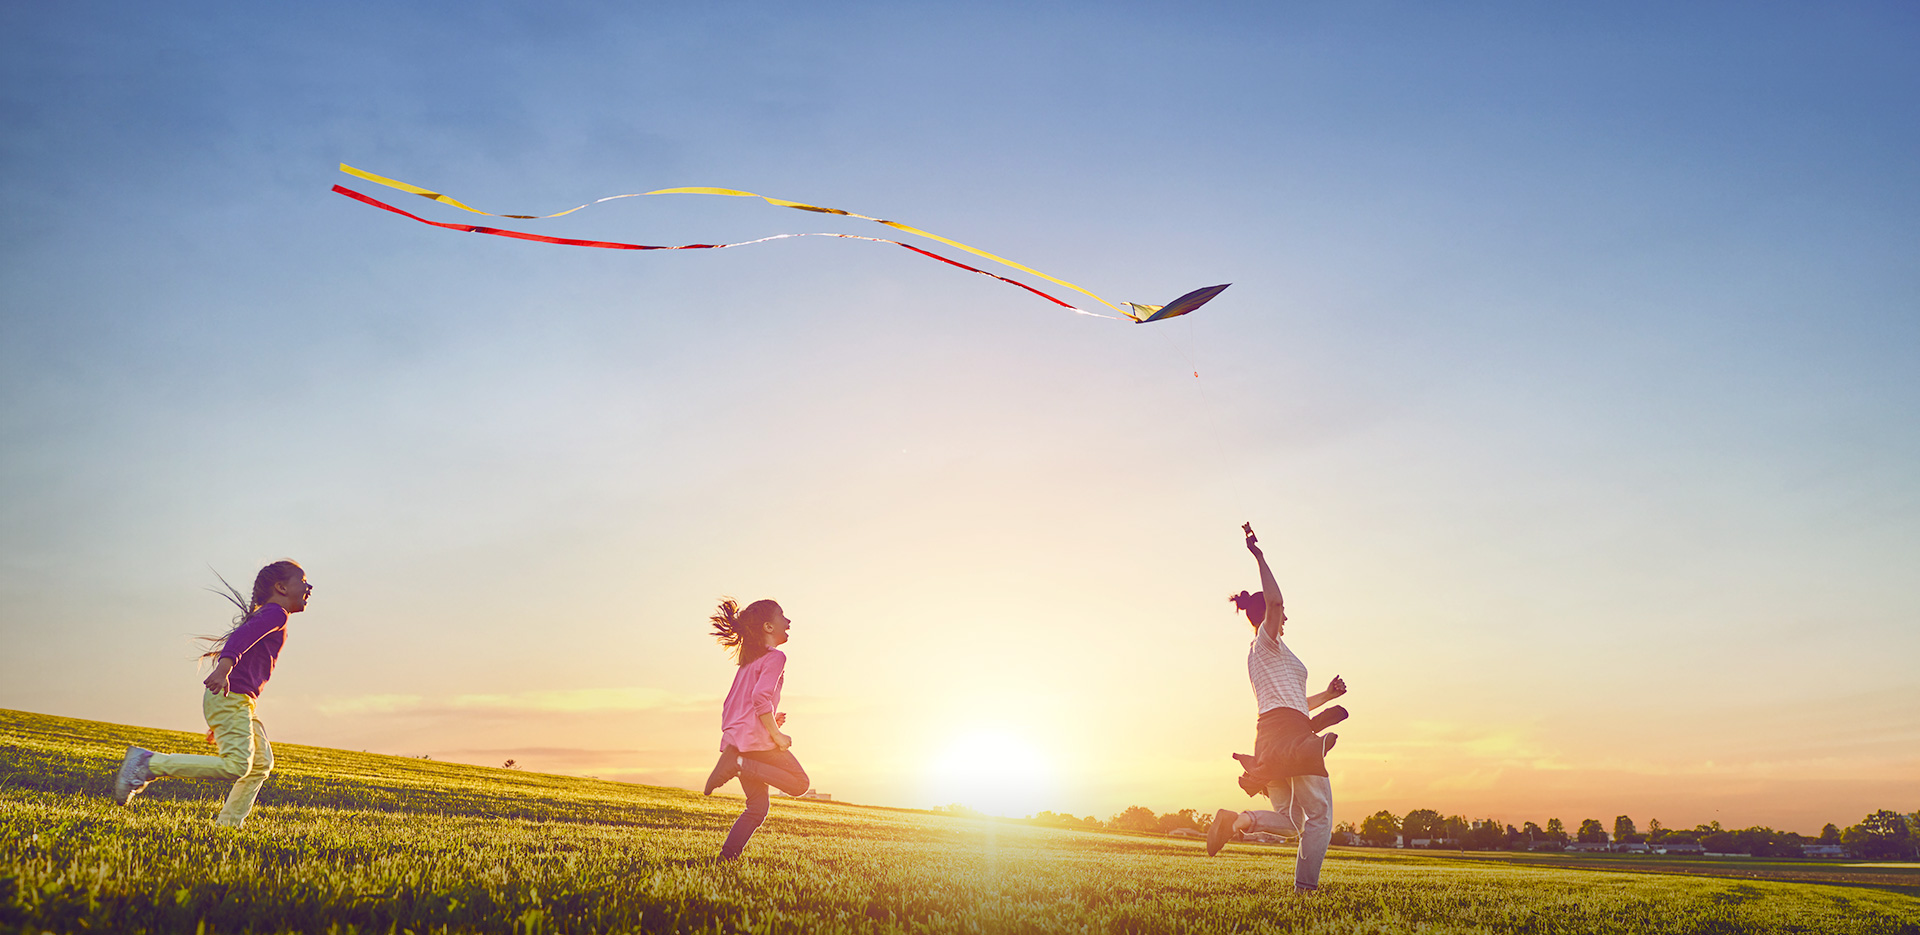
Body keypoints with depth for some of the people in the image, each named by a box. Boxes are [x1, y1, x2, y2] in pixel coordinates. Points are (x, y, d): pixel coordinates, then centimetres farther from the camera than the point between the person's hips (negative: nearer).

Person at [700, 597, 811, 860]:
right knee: (800, 784, -2)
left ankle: (727, 856, 2)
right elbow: (761, 697, -19)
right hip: (757, 737, -9)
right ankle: (738, 764, -14)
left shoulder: (747, 661, 23)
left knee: (758, 807, 13)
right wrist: (776, 735, -14)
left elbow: (729, 705, 23)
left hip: (734, 738, 9)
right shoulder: (774, 657, -5)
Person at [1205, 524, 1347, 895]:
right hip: (1290, 733, -9)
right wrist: (1259, 557, -18)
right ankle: (1306, 887, -7)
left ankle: (1237, 819, -16)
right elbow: (1273, 602, -21)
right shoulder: (1267, 642, 1)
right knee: (1320, 815, 0)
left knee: (1290, 821, 8)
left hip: (1269, 736, 9)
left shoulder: (1259, 654, 27)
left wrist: (1327, 695, 32)